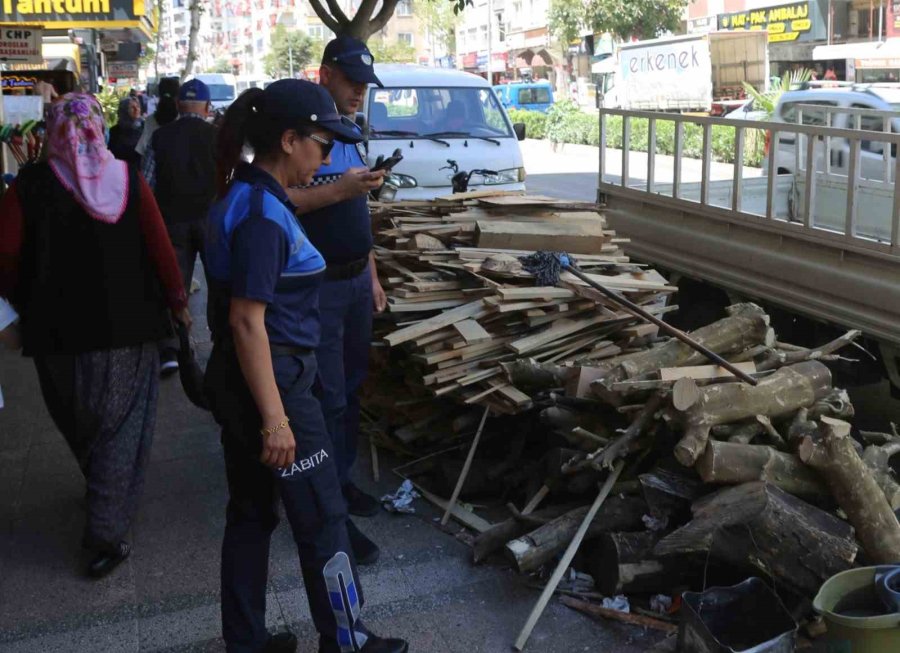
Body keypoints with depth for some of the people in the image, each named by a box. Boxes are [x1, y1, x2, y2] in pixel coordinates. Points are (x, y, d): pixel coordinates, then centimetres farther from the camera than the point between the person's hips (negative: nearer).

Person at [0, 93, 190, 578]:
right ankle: (106, 533, 4)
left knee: (80, 424, 22)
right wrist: (177, 301, 4)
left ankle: (106, 499, 43)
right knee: (121, 427, 8)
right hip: (127, 325, 0)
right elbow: (160, 247, -9)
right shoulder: (128, 180, -7)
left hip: (58, 331, 1)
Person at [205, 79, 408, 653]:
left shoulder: (246, 197, 8)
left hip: (235, 379, 10)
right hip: (271, 383, -10)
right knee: (323, 519, 6)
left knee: (251, 513, 18)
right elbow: (247, 322, -24)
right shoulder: (263, 216, -22)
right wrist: (275, 419, -23)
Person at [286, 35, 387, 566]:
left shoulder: (352, 134, 14)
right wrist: (337, 189, -26)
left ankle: (342, 480, 30)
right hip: (317, 284, -8)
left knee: (352, 387, 15)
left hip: (356, 279, 8)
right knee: (328, 397, -4)